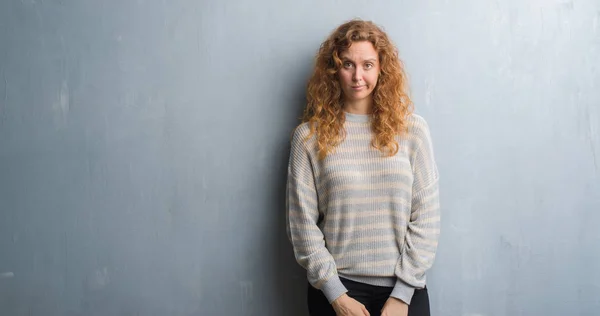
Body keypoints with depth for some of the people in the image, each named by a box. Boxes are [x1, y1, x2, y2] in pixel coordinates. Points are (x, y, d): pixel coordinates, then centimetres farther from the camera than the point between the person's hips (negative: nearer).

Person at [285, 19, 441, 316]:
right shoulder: (309, 135, -4)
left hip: (403, 290, 1)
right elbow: (301, 222, -5)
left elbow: (426, 217, -3)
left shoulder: (412, 128, -2)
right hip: (336, 291, -1)